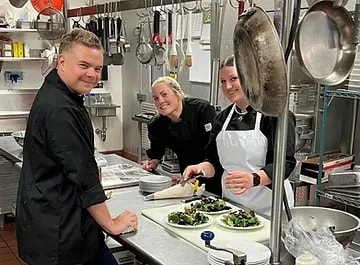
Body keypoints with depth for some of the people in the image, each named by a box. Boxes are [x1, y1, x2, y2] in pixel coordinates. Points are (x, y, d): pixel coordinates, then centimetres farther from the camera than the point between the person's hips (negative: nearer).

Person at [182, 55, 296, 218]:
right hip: (230, 202, 5)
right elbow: (215, 161, 12)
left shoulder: (274, 114, -11)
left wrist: (254, 179, -33)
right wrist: (201, 168, -9)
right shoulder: (222, 118, 7)